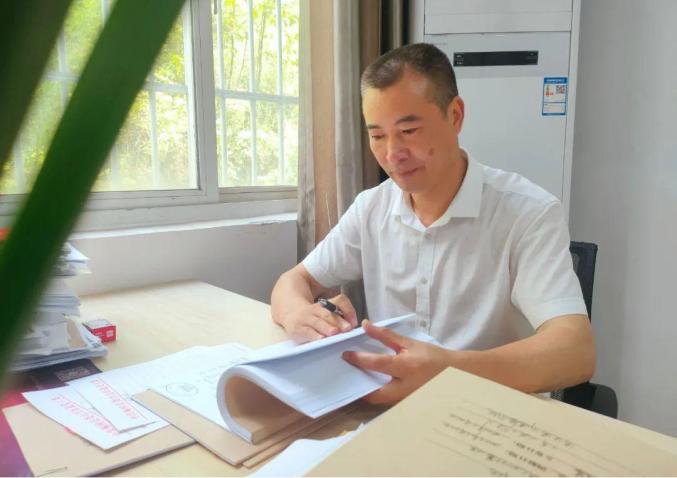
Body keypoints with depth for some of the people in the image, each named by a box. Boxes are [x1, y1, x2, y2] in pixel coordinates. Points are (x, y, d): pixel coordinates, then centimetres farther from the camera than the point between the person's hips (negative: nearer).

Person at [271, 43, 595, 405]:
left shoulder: (529, 213, -14)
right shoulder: (371, 208, 1)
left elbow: (576, 351, -23)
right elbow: (294, 281, 4)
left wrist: (451, 370, -41)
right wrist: (298, 313, -20)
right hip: (388, 407, 4)